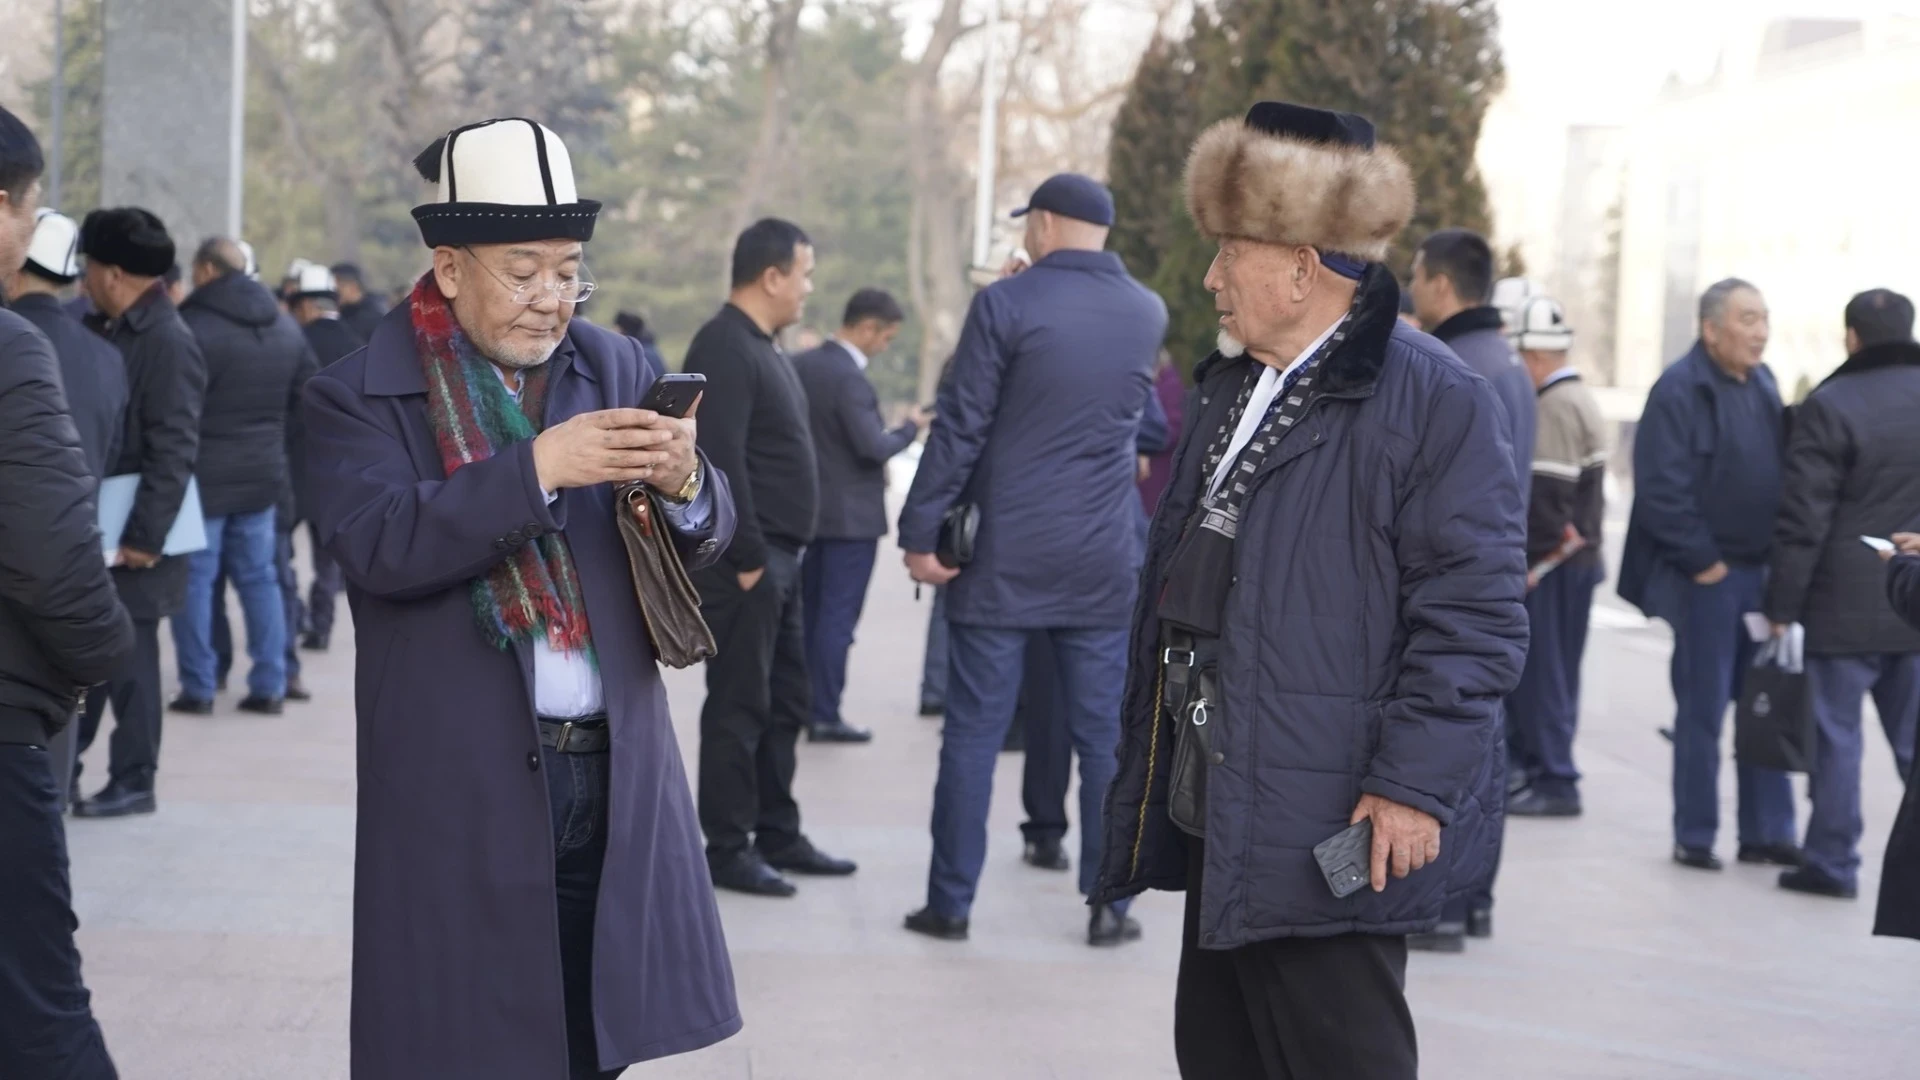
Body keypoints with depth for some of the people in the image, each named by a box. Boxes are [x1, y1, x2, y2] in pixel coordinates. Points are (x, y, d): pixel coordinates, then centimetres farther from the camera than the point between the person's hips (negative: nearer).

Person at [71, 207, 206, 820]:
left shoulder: (169, 343, -14)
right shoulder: (114, 332, 11)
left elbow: (174, 451, -18)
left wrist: (144, 535, -20)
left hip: (135, 535, -8)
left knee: (128, 654, 1)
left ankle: (133, 780, 11)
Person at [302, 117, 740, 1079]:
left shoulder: (615, 369, 10)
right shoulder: (357, 397, -3)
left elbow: (703, 539, 9)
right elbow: (379, 545, -19)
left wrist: (684, 484, -15)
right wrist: (536, 470, -27)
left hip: (614, 777, 4)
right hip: (462, 795, -4)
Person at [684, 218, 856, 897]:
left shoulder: (762, 346, 16)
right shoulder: (725, 347, -16)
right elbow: (721, 460, -22)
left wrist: (783, 553, 14)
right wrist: (748, 558, -21)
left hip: (779, 558, 10)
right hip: (746, 561, -10)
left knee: (784, 704, 14)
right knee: (739, 707, -4)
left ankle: (777, 836, 22)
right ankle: (727, 850, 2)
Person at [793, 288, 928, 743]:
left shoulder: (800, 366, 5)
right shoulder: (850, 379, -20)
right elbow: (874, 447, -24)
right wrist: (909, 428, -8)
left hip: (808, 510, 8)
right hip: (851, 515, -8)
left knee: (810, 613, 15)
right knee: (838, 617, -2)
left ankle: (801, 706, 21)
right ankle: (825, 716, 0)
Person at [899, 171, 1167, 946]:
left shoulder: (1007, 304, -8)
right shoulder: (1146, 314, 6)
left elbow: (960, 428, -10)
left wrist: (921, 532, -5)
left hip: (1004, 558, -3)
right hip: (1102, 563, 3)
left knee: (973, 732, 3)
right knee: (1105, 735, 7)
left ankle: (951, 902, 7)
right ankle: (1109, 904, 8)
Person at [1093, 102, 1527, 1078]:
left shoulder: (1435, 401, -12)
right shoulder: (1230, 386, 17)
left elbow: (1473, 613, -17)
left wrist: (1414, 785, -21)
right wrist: (1148, 773, 22)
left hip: (1331, 830, -9)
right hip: (1217, 813, 9)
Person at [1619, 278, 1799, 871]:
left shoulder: (1762, 385, 10)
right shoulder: (1679, 391, -13)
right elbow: (1662, 490, -18)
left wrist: (1778, 558, 7)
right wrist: (1703, 562, -15)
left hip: (1761, 573, 7)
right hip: (1709, 577, -7)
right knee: (1703, 711, 1)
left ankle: (1768, 832, 17)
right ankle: (1694, 837, 10)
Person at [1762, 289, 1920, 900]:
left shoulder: (1830, 407, -11)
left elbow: (1803, 521, -13)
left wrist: (1781, 607, -7)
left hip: (1845, 605, -5)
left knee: (1836, 735, 4)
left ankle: (1832, 863, 8)